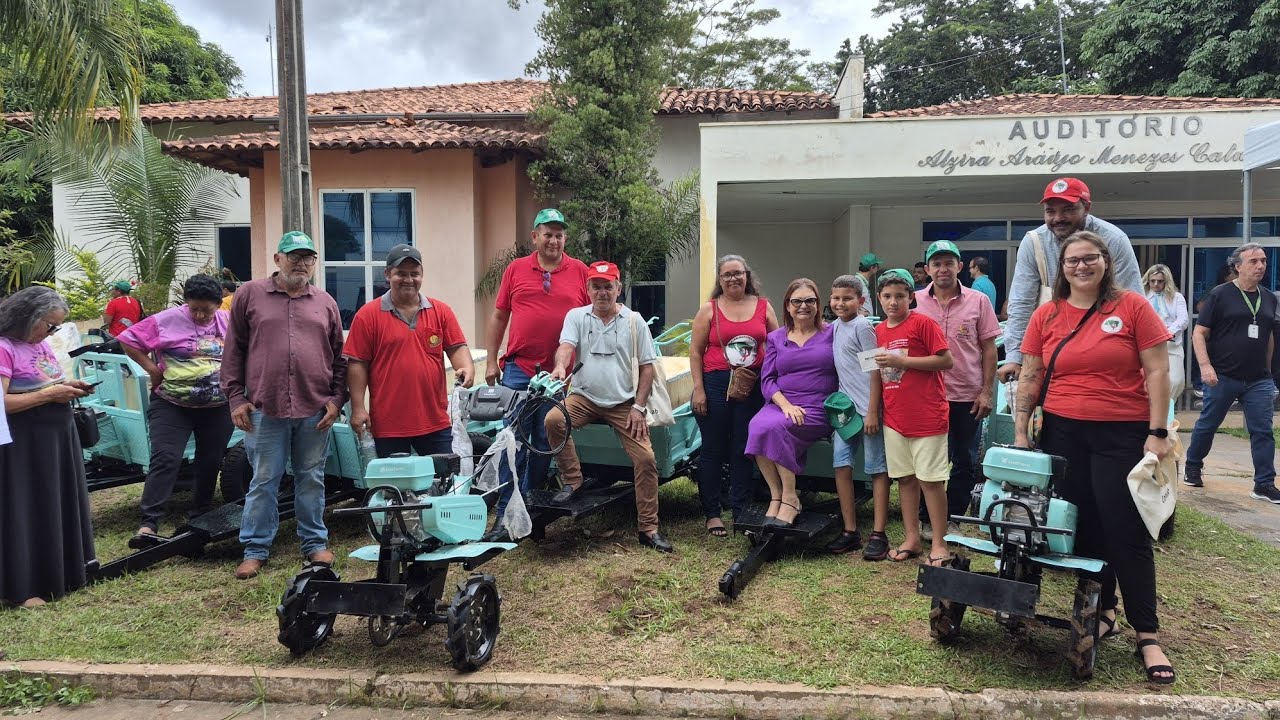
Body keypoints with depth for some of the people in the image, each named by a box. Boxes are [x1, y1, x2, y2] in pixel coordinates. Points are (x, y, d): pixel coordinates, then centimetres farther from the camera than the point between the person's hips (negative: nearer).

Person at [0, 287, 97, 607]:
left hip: (57, 435, 9)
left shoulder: (41, 344, 9)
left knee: (61, 504, 16)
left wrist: (69, 387, 3)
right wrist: (49, 394, -21)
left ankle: (63, 571, 30)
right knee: (27, 511, -1)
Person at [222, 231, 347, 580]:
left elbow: (339, 357, 12)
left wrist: (336, 399, 4)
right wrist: (236, 397, -1)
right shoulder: (250, 294, 5)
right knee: (263, 482, 6)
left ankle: (315, 542, 23)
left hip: (315, 409, 2)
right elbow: (234, 350, 4)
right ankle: (255, 549, 17)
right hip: (264, 409, -2)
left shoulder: (325, 303, 10)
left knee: (311, 479, 11)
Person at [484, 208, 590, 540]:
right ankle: (505, 515, 2)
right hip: (518, 369, 0)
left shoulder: (579, 271, 5)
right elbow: (498, 317, 9)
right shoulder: (516, 270, 7)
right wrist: (491, 361, 5)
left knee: (545, 444, 10)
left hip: (560, 373, 0)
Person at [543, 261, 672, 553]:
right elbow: (566, 345, -14)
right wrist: (560, 366, -39)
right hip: (584, 397, 0)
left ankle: (649, 528, 3)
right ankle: (572, 480, -8)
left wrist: (639, 406, -4)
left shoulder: (634, 321, 4)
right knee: (553, 419, -30)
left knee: (646, 458, -10)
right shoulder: (576, 316, 4)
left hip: (624, 403, 0)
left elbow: (647, 366, 5)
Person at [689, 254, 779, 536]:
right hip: (716, 384, -1)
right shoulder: (709, 310, 2)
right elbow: (695, 352, 0)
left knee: (743, 451, 8)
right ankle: (712, 514, 15)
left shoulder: (764, 307, 7)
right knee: (713, 450, 5)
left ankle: (740, 513, 17)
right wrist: (698, 389, -7)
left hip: (753, 386, 2)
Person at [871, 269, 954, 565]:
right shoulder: (879, 331, 11)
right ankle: (911, 539, 21)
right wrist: (874, 410, 14)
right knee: (905, 478, 11)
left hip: (927, 417, -6)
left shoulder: (923, 323, -7)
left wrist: (901, 361, -17)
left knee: (930, 479, -1)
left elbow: (946, 360, -13)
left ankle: (939, 544, 10)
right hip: (894, 418, 6)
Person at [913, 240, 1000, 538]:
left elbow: (988, 349, 1)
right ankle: (930, 518, 22)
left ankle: (952, 518, 24)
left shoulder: (978, 301, -1)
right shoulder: (916, 302, -1)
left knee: (965, 462, 10)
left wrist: (987, 391, -4)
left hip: (968, 396, 0)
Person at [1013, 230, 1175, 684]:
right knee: (1082, 528, 10)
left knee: (1126, 533, -2)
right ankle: (1103, 613, 27)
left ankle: (1147, 636, 9)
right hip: (1064, 433, 3)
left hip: (1123, 434, -3)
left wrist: (1157, 433, -8)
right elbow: (1030, 376, 7)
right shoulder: (1047, 315, 4)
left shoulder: (1133, 307, -3)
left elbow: (1157, 371, -4)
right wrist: (1020, 432, 5)